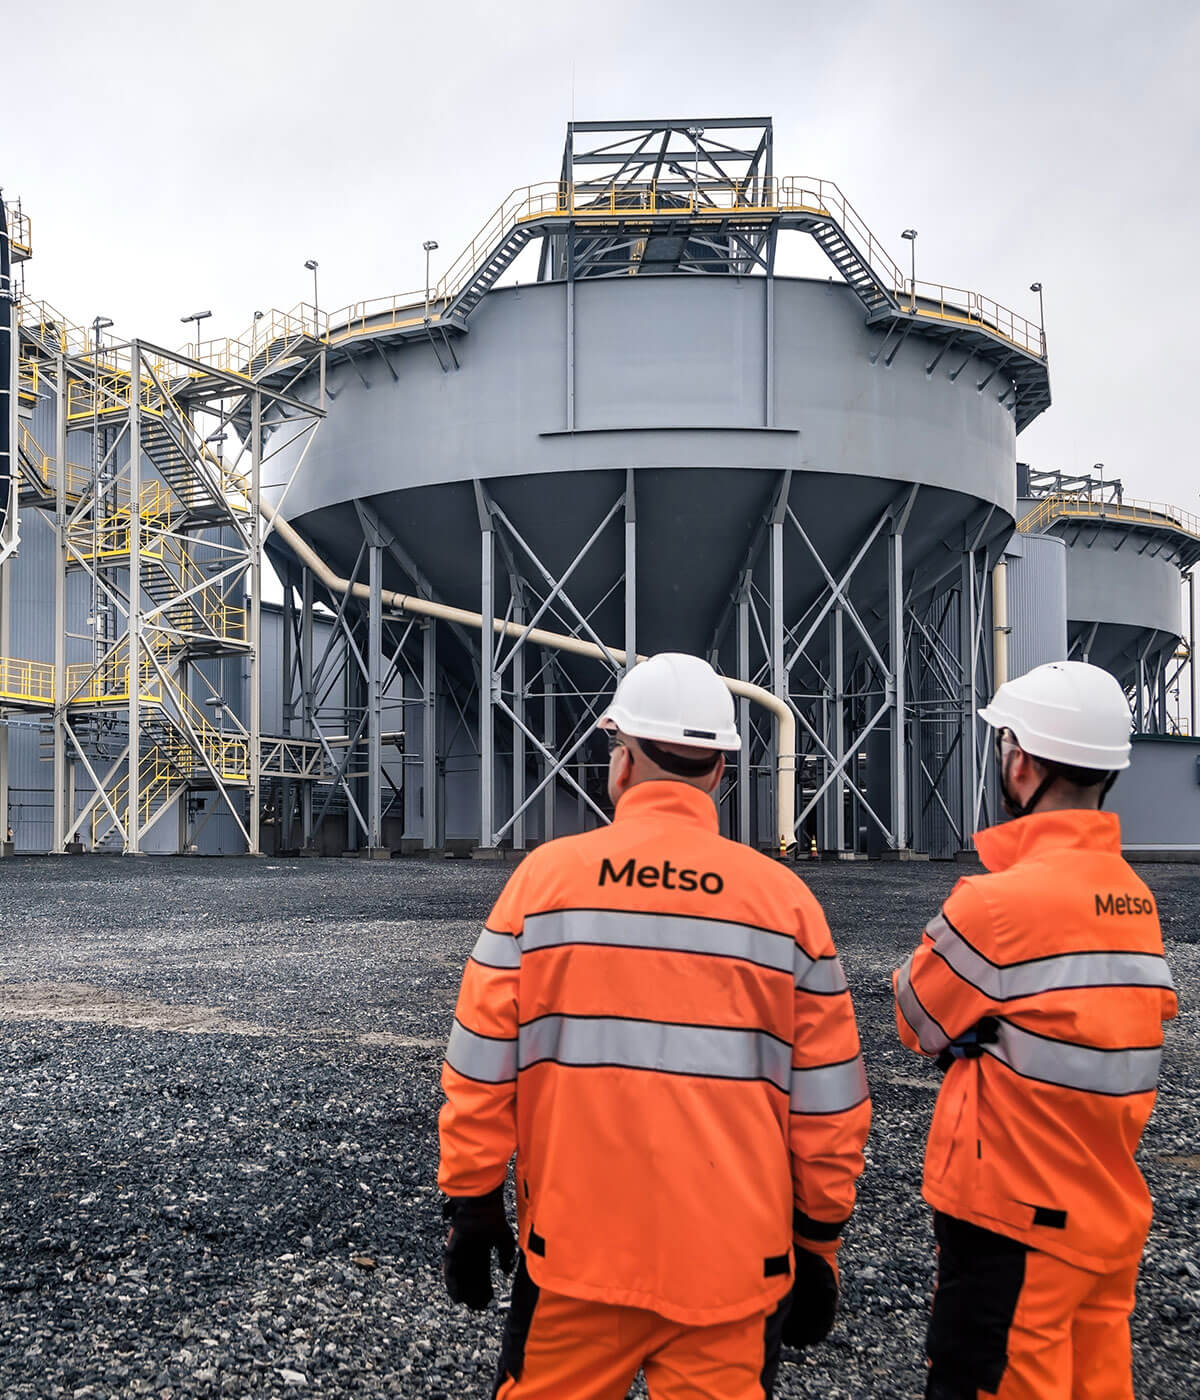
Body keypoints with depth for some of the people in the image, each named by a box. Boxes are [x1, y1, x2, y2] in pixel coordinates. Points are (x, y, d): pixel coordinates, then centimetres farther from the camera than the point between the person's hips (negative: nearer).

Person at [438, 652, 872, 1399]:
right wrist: (819, 1242, 12)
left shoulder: (546, 875, -5)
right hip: (734, 1258, 1)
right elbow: (828, 1104, 1)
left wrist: (472, 1202, 9)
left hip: (575, 1247, 0)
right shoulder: (786, 898, -2)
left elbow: (481, 1066, -2)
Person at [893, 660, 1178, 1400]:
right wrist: (996, 1029, -3)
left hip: (1016, 1225, -8)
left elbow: (920, 1021, -6)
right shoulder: (1135, 896, 4)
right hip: (1113, 1214, 8)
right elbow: (1088, 1026, 7)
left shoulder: (998, 901, -21)